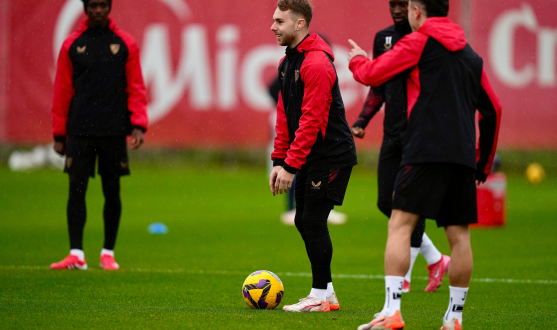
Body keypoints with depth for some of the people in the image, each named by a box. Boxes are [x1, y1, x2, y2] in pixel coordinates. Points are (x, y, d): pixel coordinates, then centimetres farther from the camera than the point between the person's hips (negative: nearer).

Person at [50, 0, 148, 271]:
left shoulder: (125, 44, 6)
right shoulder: (72, 45, 7)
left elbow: (135, 87, 5)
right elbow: (62, 90, 8)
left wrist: (138, 125, -7)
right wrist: (59, 133, 5)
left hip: (113, 132, 0)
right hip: (79, 131, 0)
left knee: (112, 192, 3)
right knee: (76, 189, -7)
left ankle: (108, 253, 14)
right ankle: (76, 254, -7)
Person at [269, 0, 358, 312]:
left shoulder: (317, 63, -19)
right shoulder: (289, 61, 12)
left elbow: (312, 119, -23)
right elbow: (285, 114, 16)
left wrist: (291, 165, -22)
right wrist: (279, 160, 10)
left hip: (332, 154, -10)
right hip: (311, 157, 10)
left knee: (313, 220, -9)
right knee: (304, 221, 10)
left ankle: (321, 296, 0)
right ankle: (327, 290, 19)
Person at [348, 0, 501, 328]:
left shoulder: (420, 42, 2)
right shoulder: (471, 55, 19)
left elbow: (372, 74, 5)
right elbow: (493, 109, 21)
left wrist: (357, 59, 28)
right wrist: (484, 162, 27)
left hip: (426, 153, -6)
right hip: (463, 157, 6)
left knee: (400, 225, -6)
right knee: (459, 235, 6)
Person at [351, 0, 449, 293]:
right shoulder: (383, 38, 12)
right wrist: (362, 121, 8)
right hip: (393, 134, 7)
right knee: (386, 202, 4)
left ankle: (402, 278, 4)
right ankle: (435, 260, 22)